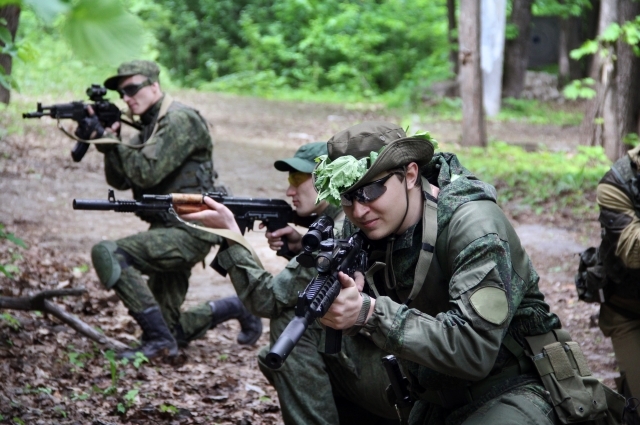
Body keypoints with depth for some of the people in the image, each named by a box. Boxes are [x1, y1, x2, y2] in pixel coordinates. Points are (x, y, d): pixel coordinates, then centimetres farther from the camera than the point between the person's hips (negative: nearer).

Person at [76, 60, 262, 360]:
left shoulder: (179, 120, -13)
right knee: (170, 330, 11)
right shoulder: (150, 127, 16)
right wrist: (106, 142, -8)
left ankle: (158, 340, -20)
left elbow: (145, 173, -22)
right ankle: (235, 308, 30)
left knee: (107, 254, -26)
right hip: (168, 233, 10)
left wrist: (110, 139, -13)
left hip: (188, 231, -10)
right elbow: (120, 180, 8)